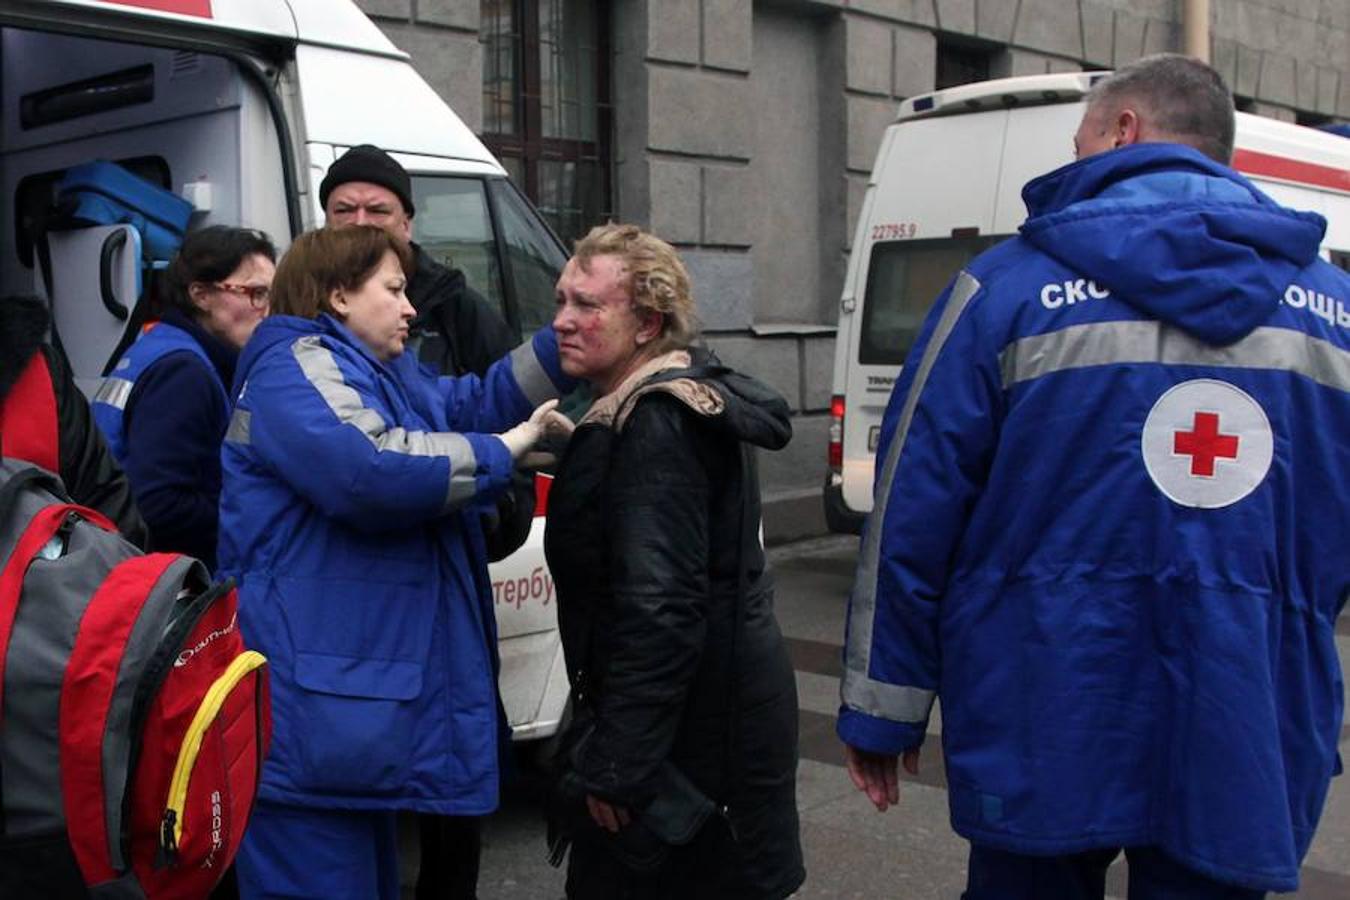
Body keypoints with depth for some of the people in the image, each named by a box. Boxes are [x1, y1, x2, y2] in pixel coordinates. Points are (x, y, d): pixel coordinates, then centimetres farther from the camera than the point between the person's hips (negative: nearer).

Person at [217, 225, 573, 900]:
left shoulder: (382, 374, 21)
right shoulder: (296, 364, -12)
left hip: (357, 695, 11)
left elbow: (475, 403, 17)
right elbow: (371, 469, -28)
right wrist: (502, 452, -16)